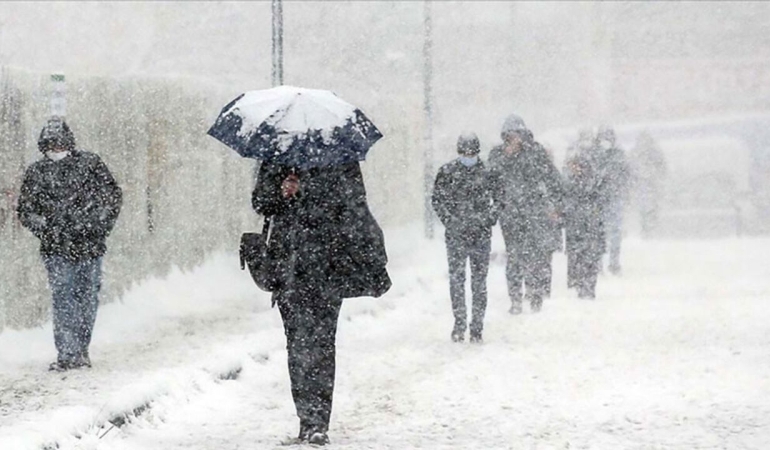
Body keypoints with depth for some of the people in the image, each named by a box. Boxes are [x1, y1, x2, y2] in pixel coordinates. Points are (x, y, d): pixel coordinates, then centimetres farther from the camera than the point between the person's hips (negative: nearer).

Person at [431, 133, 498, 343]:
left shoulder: (486, 173, 6)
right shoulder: (447, 172, 3)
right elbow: (437, 199, 6)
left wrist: (491, 218, 0)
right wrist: (449, 220, -6)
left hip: (481, 234, 1)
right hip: (456, 234, -1)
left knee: (479, 282, 2)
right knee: (456, 278, -5)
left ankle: (477, 327, 6)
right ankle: (459, 322, 2)